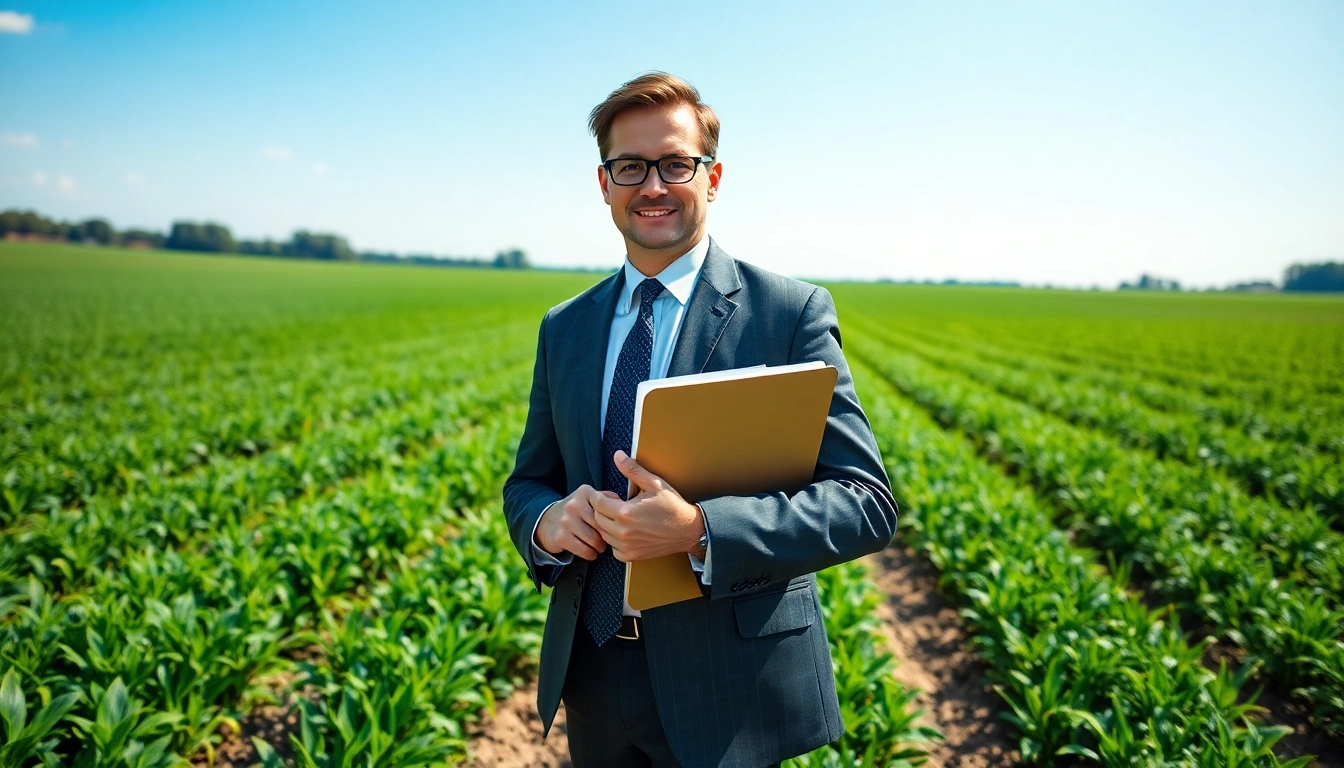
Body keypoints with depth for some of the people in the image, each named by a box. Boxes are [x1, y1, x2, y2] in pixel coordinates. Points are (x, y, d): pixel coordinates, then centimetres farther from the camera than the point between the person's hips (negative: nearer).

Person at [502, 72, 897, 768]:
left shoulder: (793, 313, -10)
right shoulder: (563, 329, 6)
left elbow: (867, 502, -15)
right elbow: (526, 482, 11)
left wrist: (699, 530, -29)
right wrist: (546, 521, -13)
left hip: (730, 690, -4)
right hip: (593, 676, 4)